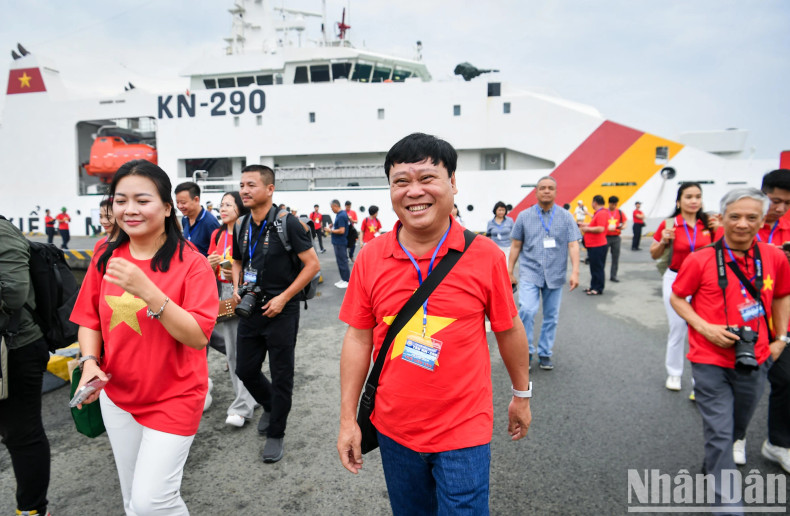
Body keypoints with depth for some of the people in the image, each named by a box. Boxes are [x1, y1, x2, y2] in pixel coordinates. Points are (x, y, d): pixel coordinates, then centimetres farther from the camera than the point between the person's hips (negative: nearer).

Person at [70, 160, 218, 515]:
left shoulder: (190, 263, -16)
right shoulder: (105, 258, 0)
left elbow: (199, 336, -24)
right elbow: (89, 319, 9)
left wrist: (146, 290, -32)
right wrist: (90, 361, -9)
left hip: (173, 399, -5)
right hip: (117, 396, 5)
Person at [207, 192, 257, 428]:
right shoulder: (217, 234, 12)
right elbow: (209, 269, 18)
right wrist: (210, 264, -4)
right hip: (223, 295, 6)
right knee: (231, 351, 11)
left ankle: (242, 407, -1)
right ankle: (244, 398, 26)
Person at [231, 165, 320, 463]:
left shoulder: (287, 224, -14)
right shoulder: (241, 228, 5)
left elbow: (312, 264, -13)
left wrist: (283, 297, -16)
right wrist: (237, 288, 2)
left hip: (281, 311, -6)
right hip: (251, 309, 6)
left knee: (281, 376, 5)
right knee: (245, 369, 14)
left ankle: (275, 434, 23)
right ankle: (270, 406, 43)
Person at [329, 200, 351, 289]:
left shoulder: (341, 216, -20)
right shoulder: (343, 213, 11)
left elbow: (341, 231, -25)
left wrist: (331, 231, -14)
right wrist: (333, 225, 9)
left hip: (340, 243, -10)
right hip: (339, 242, 10)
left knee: (342, 261, -2)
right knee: (341, 261, 16)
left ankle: (346, 281, 5)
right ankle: (343, 279, 25)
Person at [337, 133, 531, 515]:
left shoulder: (485, 255, -12)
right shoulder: (370, 258, -7)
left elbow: (509, 330, 0)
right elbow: (358, 339, -1)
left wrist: (521, 394, 11)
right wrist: (348, 419, 0)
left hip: (464, 430, -2)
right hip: (394, 430, 3)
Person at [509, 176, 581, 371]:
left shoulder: (566, 217, 5)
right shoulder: (524, 216, 5)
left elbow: (573, 245, 1)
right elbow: (516, 246, 8)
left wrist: (575, 272, -10)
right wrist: (510, 272, 6)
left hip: (555, 275, 1)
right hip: (529, 274, -1)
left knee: (551, 316, 7)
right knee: (527, 310, -17)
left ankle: (545, 354, 23)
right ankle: (527, 351, 1)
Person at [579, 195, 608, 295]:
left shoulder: (602, 213, -16)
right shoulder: (598, 213, 17)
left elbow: (600, 229, -25)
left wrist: (588, 229, -14)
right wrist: (586, 225, 21)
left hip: (597, 246, -10)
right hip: (593, 245, 10)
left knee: (598, 268, -3)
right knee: (594, 267, 16)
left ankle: (598, 289, 3)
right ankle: (594, 287, 25)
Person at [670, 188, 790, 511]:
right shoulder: (701, 260, -13)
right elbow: (677, 298, -2)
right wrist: (705, 327, -15)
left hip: (755, 360, 4)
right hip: (710, 361, -4)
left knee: (738, 426, 25)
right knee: (719, 433, -1)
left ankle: (716, 460, 55)